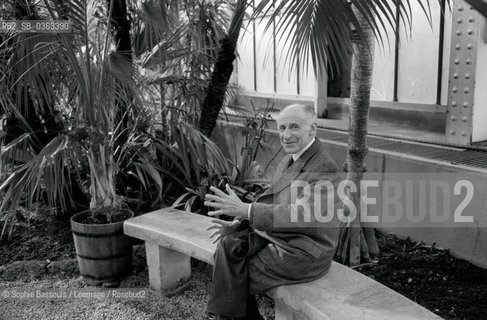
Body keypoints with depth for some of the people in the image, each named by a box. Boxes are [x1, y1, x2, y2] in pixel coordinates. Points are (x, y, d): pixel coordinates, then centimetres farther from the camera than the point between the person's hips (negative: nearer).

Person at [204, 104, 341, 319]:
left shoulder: (325, 168, -20)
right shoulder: (289, 160, 9)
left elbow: (300, 215, -30)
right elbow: (270, 201, 13)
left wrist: (244, 209, -35)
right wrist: (236, 224, -2)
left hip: (303, 253, -8)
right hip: (277, 235, 8)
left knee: (234, 272, -9)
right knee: (229, 246, -9)